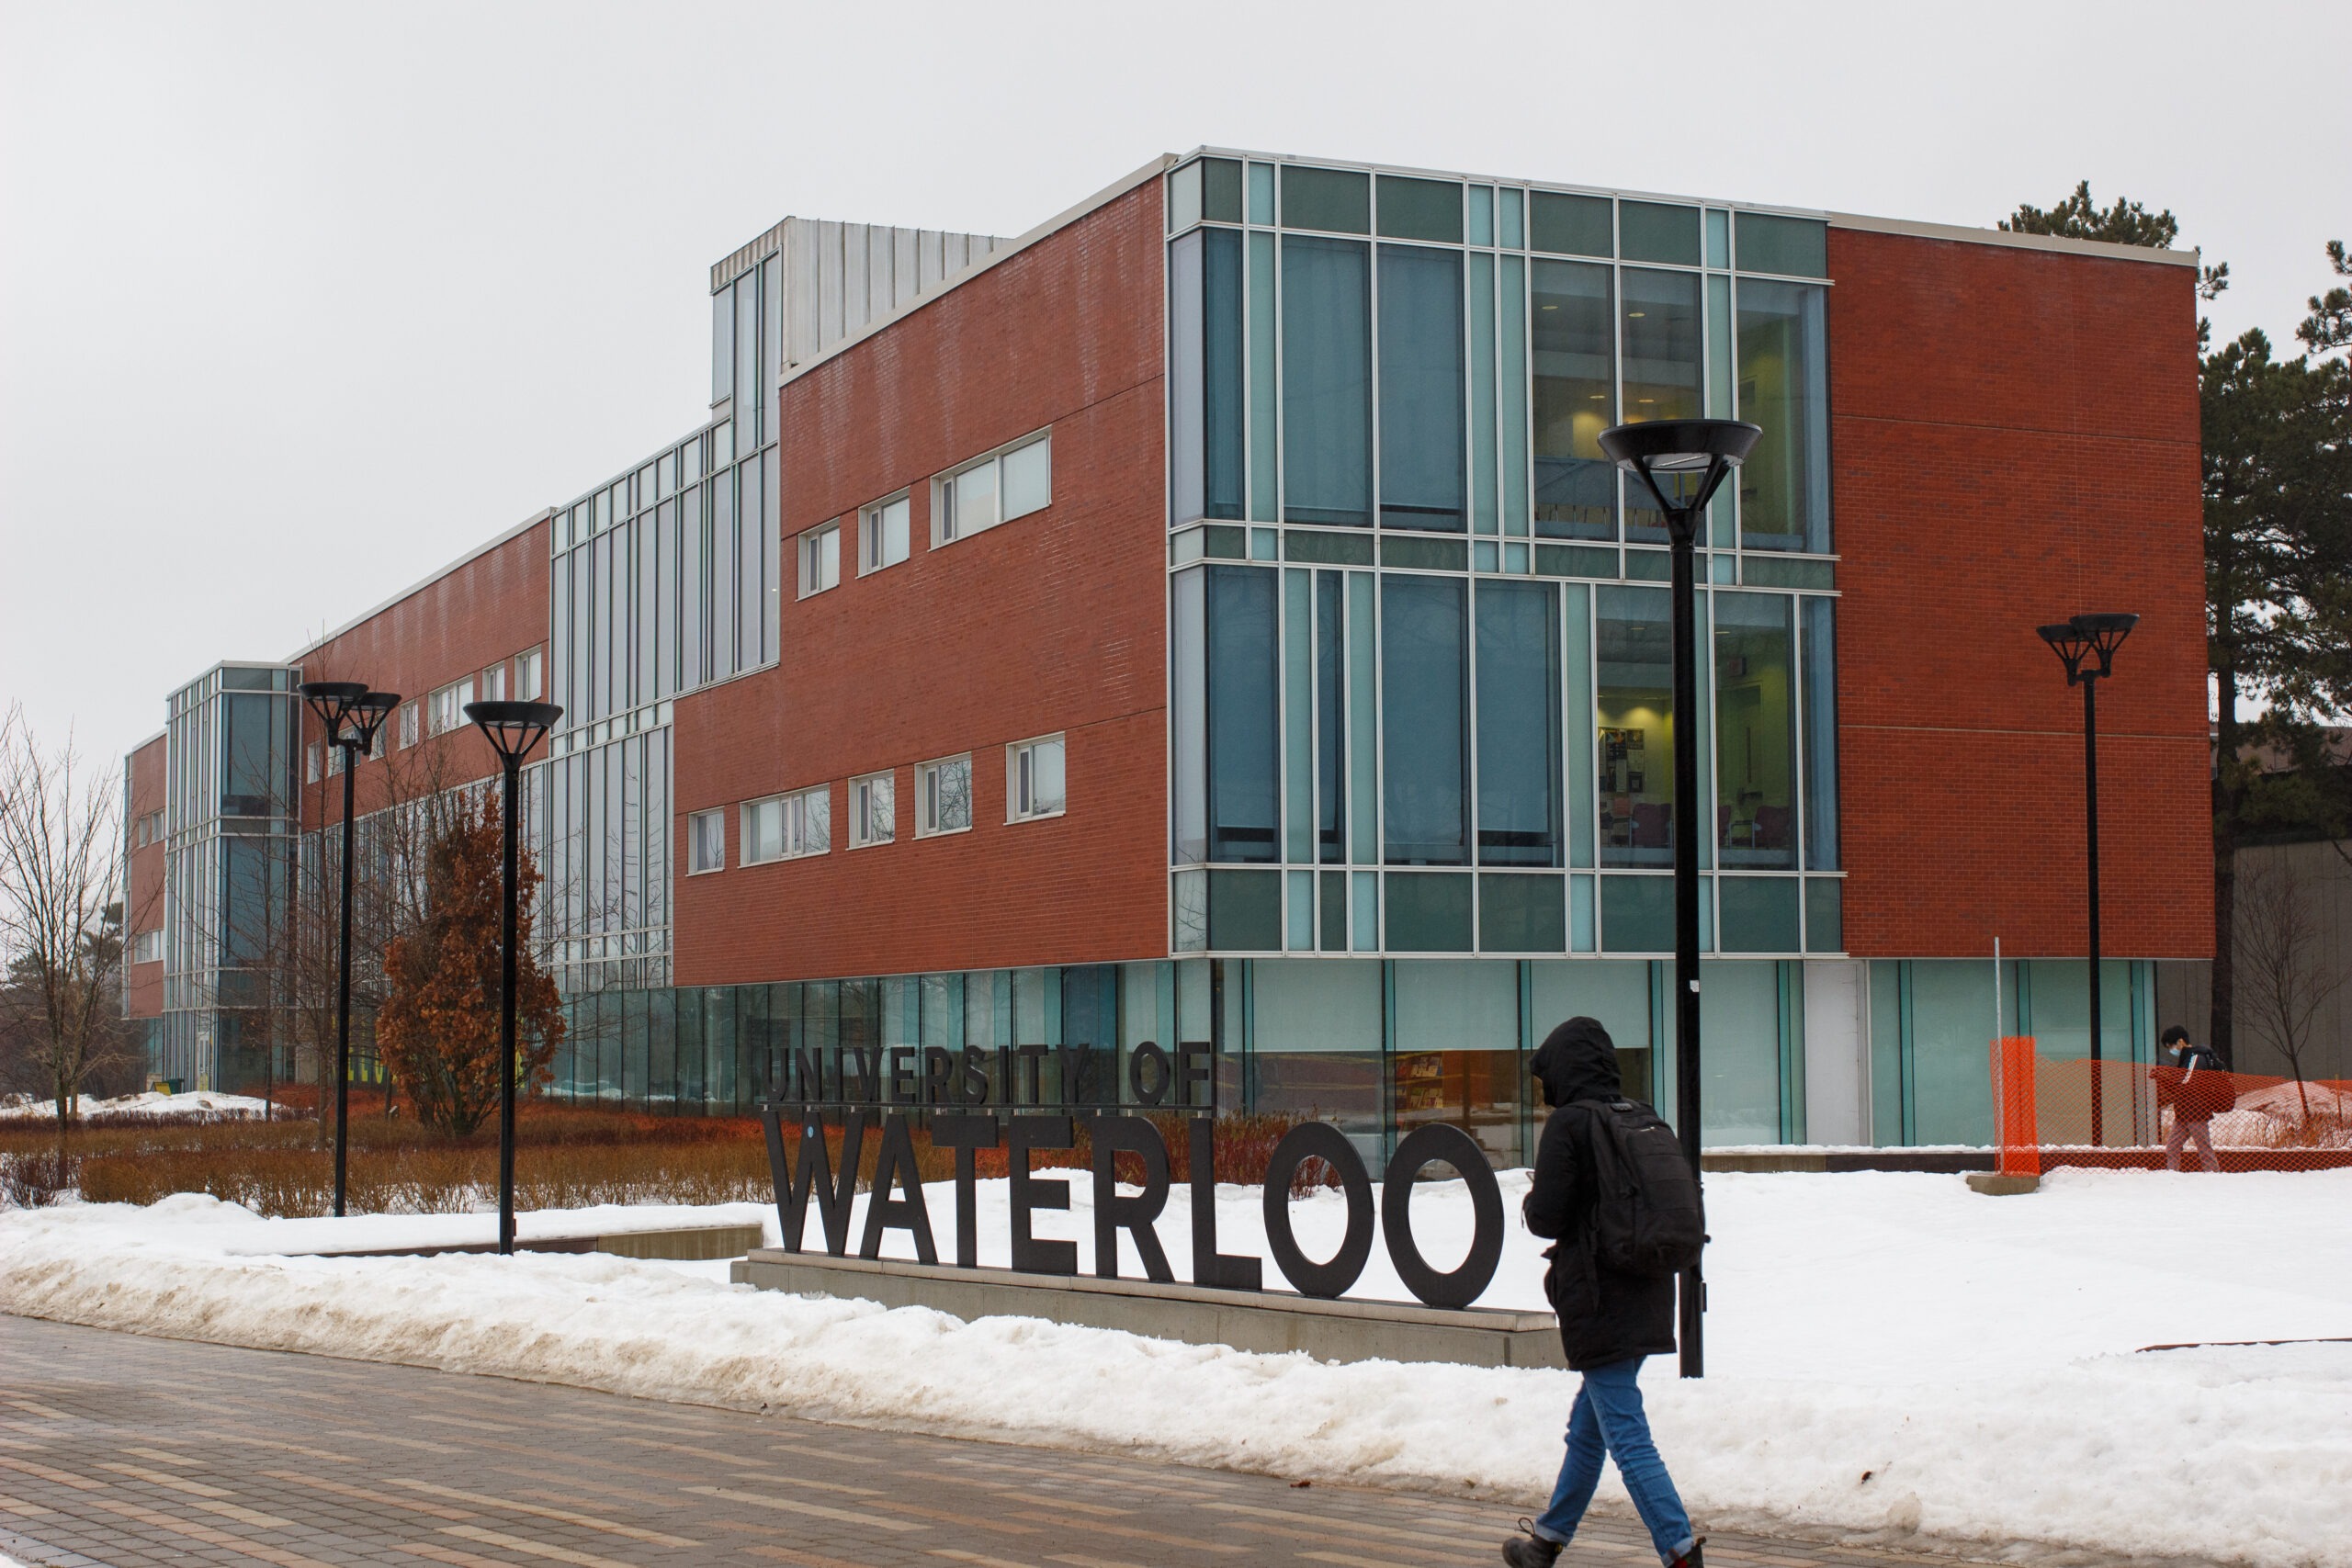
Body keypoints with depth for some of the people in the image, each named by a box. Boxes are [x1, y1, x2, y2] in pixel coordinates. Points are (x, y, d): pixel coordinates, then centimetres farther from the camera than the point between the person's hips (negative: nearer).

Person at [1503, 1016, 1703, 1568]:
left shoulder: (1568, 1124, -11)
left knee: (1627, 1437, -8)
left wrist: (1531, 1199, 8)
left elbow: (1546, 1217, -13)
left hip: (1599, 1304, -8)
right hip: (1646, 1299, 8)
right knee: (1586, 1425, 21)